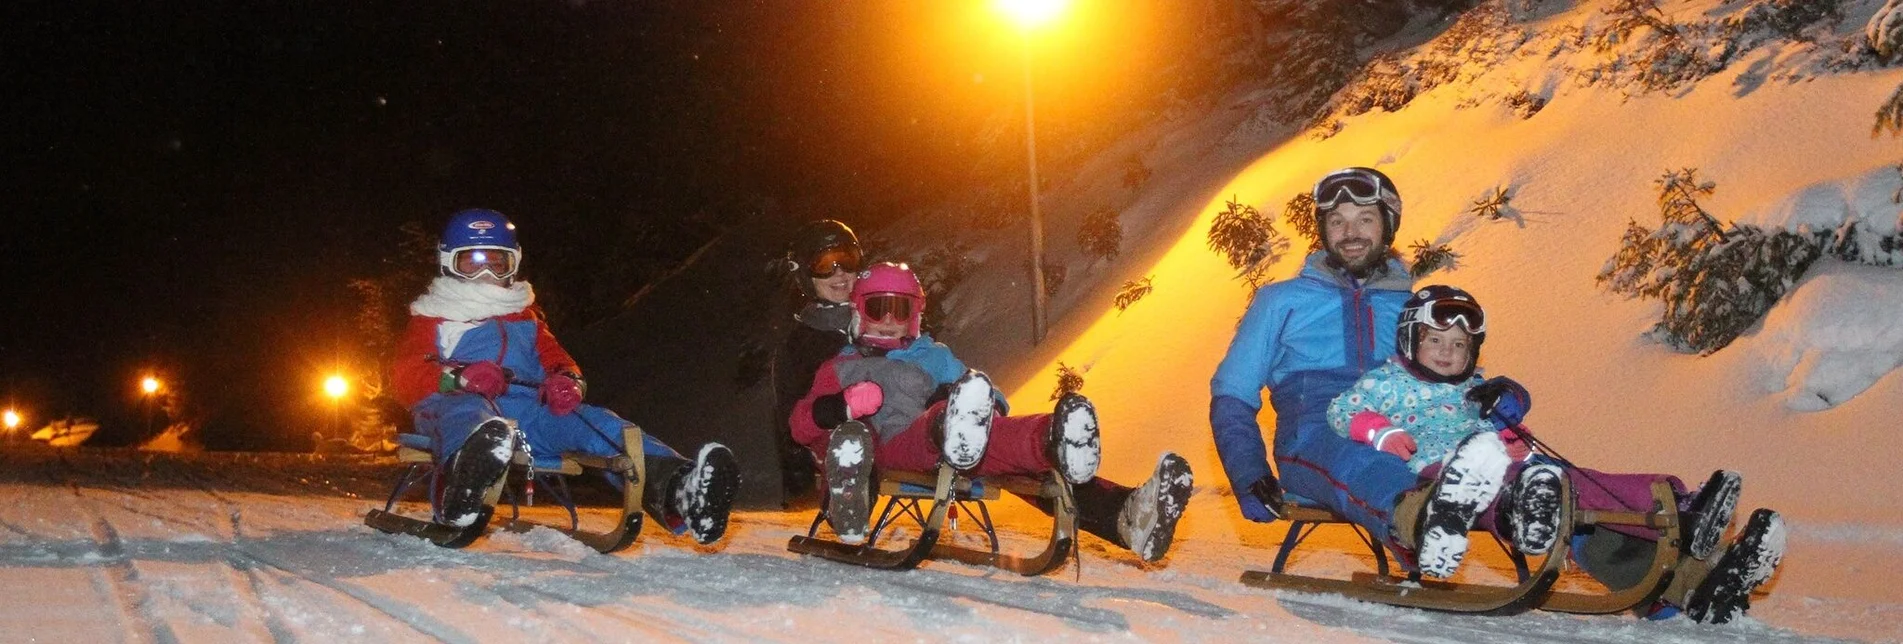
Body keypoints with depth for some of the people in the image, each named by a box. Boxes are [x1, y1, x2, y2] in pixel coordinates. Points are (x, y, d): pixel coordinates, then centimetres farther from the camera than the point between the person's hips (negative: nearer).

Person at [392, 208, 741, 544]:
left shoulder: (525, 315, 36)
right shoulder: (433, 318, 23)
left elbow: (555, 358, 24)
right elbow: (407, 376, 5)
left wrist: (568, 381, -5)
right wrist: (460, 376, -19)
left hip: (526, 410, 4)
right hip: (458, 403, -4)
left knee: (595, 423, -26)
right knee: (469, 410, -42)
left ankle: (677, 488, -56)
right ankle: (464, 484, -80)